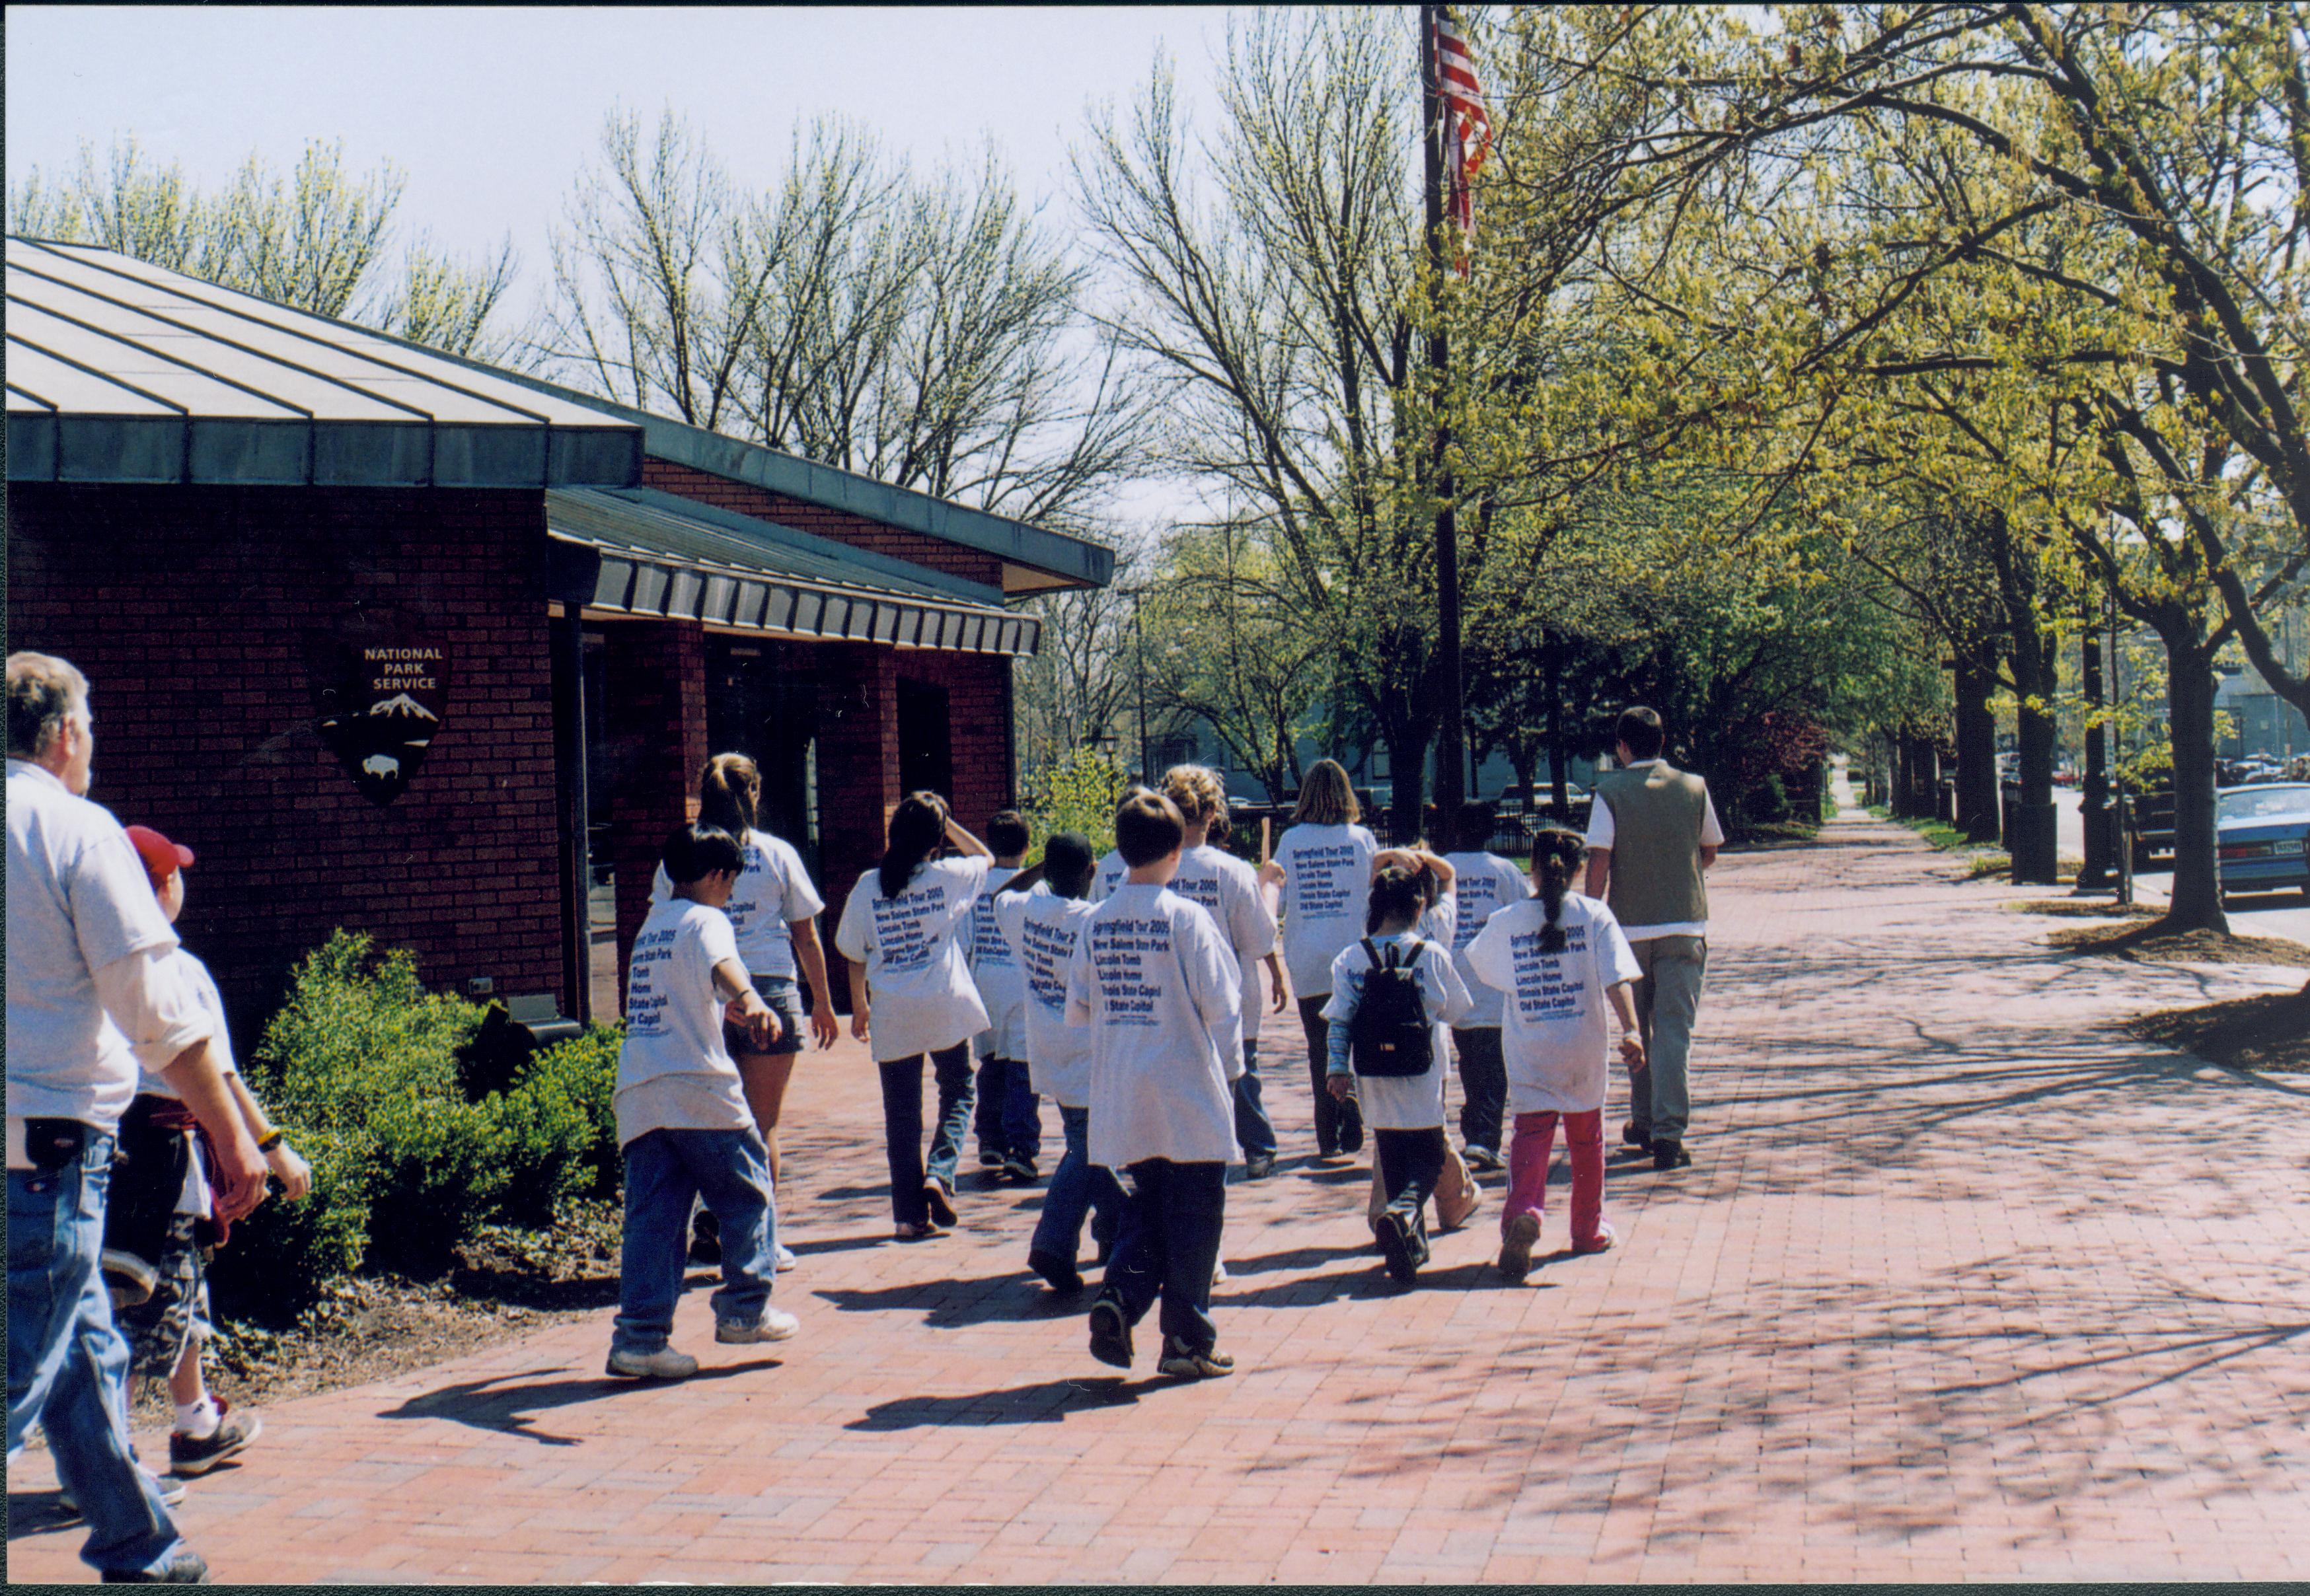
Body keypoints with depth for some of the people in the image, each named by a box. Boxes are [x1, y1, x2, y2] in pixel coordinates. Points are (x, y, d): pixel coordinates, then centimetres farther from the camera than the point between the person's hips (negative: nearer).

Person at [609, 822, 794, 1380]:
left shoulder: (652, 925, 23)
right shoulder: (705, 920, -2)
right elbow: (722, 963, -27)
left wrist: (731, 1011, 57)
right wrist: (752, 1002, -46)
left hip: (637, 1092, 7)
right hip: (697, 1087, -7)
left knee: (653, 1217, 3)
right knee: (748, 1193, 10)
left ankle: (639, 1334, -5)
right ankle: (744, 1309, 12)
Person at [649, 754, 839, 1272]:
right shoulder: (777, 855, 2)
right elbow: (807, 937, 6)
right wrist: (823, 1003, 15)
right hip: (769, 991, -1)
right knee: (763, 1125, 5)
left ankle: (713, 1232, 9)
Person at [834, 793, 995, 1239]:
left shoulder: (868, 886, -1)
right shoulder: (948, 877, -3)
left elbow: (854, 952, 5)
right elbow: (984, 857, 19)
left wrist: (859, 1006, 17)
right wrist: (946, 822, 15)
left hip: (891, 1015, 1)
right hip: (946, 1008, -1)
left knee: (901, 1116, 7)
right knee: (958, 1093, 17)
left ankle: (910, 1215, 7)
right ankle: (940, 1173, -6)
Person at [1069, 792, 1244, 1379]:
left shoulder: (1095, 923, 2)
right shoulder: (1186, 918, -11)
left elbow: (1076, 1009, 7)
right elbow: (1221, 1005, -10)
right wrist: (1230, 1070, 2)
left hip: (1123, 1100, 5)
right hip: (1189, 1098, -4)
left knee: (1145, 1207, 17)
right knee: (1193, 1216, 5)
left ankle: (1118, 1299, -3)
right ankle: (1187, 1341, 8)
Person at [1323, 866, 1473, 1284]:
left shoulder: (1349, 960, -1)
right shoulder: (1432, 955, -6)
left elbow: (1339, 1021, -5)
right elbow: (1457, 1009, 6)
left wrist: (1336, 1067, -1)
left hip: (1375, 1088, 3)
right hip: (1423, 1085, -2)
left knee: (1393, 1163, 17)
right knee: (1428, 1161, 5)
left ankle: (1412, 1244, 19)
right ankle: (1404, 1214, -23)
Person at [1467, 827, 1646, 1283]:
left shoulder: (1505, 921, -3)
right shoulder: (1594, 915, -5)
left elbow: (1475, 963, 16)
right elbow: (1615, 978, -16)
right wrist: (1630, 1029, -21)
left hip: (1528, 1053, -1)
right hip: (1584, 1049, 1)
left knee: (1530, 1134, -3)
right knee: (1586, 1138, 18)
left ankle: (1524, 1210, -30)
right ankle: (1588, 1229, 29)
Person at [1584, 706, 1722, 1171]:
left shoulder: (1610, 792, -4)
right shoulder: (1694, 788, 2)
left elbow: (1598, 862, -9)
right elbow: (1710, 853, 14)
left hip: (1630, 926, 0)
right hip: (1685, 924, 0)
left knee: (1635, 1028, 16)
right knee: (1675, 1031, -3)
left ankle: (1643, 1123, 27)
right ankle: (1669, 1133, -13)